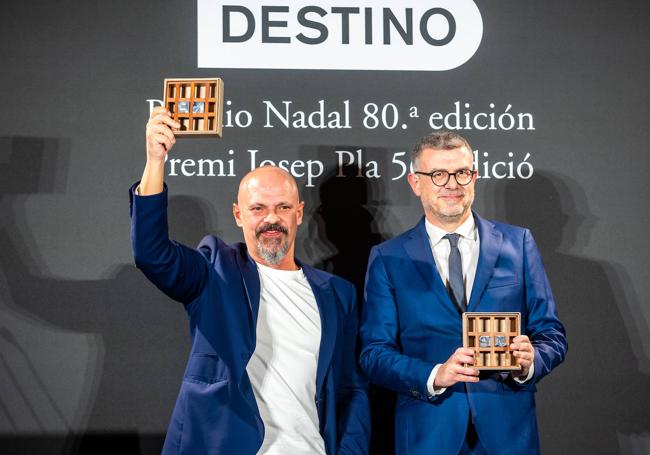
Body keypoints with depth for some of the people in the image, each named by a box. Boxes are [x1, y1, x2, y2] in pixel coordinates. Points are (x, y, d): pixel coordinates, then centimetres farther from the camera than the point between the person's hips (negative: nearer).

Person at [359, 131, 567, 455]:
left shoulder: (518, 243, 3)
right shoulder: (387, 259, 1)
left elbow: (551, 334, 4)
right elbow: (374, 354, -4)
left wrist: (529, 362, -18)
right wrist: (434, 376, -21)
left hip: (508, 429, 1)